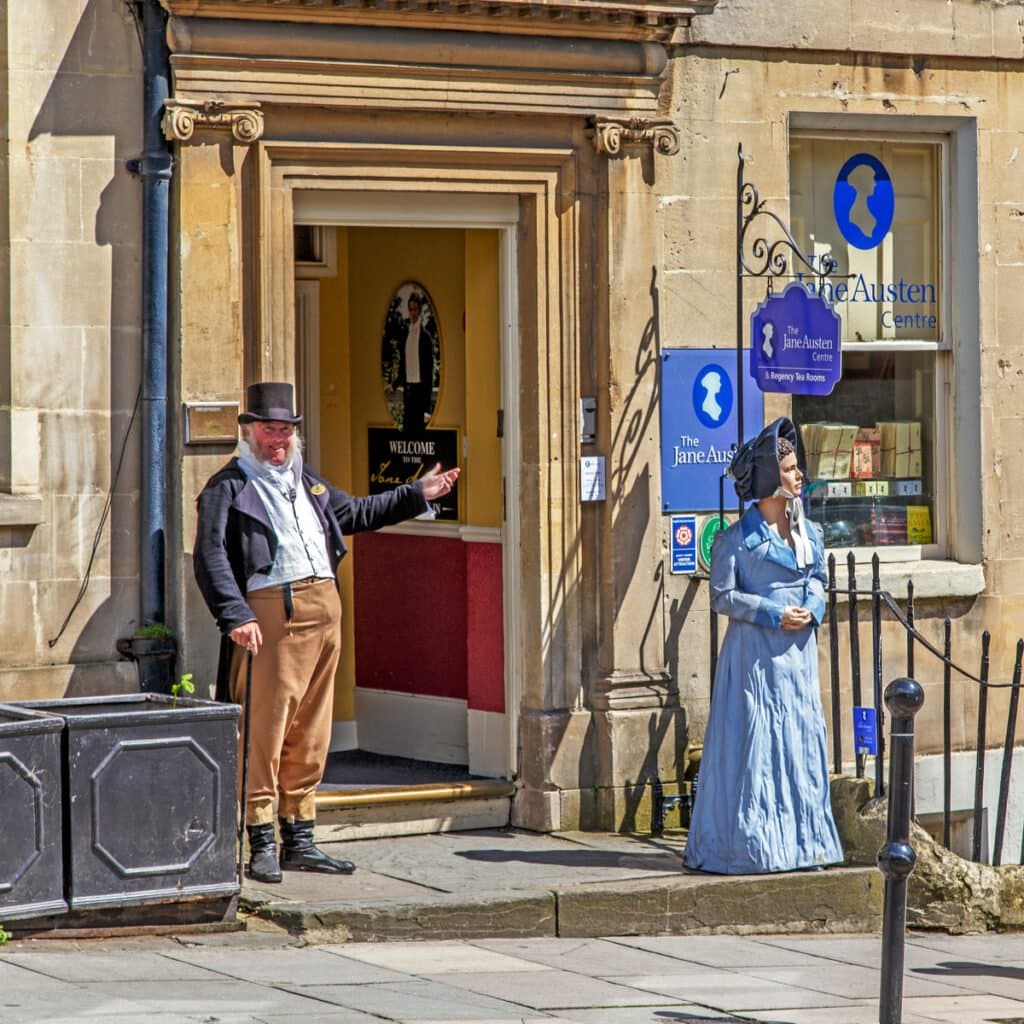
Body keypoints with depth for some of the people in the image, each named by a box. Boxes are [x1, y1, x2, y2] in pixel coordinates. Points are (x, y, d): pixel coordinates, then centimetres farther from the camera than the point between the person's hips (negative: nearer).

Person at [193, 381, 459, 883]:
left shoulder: (307, 482, 23)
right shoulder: (227, 488, 0)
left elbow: (355, 513, 39)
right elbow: (211, 558, -10)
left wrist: (416, 495, 36)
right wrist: (235, 616, -21)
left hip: (324, 608, 7)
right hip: (270, 612, -7)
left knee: (310, 734, 9)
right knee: (264, 729, -8)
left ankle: (299, 841, 16)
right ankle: (262, 845, -4)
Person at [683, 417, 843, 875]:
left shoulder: (808, 532, 11)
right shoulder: (738, 538, -6)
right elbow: (723, 596, -7)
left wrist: (813, 608, -3)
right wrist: (773, 614, -15)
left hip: (797, 651, 6)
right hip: (755, 651, -6)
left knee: (802, 739, 5)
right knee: (755, 741, -5)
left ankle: (801, 836, 12)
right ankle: (749, 841, -2)